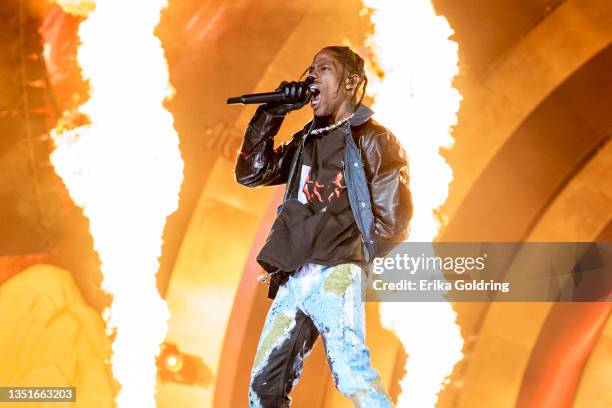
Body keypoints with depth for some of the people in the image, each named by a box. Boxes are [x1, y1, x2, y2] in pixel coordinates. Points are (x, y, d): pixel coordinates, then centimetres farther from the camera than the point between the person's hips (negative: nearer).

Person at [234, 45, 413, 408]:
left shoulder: (372, 139, 0)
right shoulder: (307, 140, 21)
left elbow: (392, 220, -4)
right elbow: (251, 173, 18)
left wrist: (344, 258, 0)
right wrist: (270, 114, 10)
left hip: (335, 276, -7)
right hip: (294, 280, 7)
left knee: (352, 374, -25)